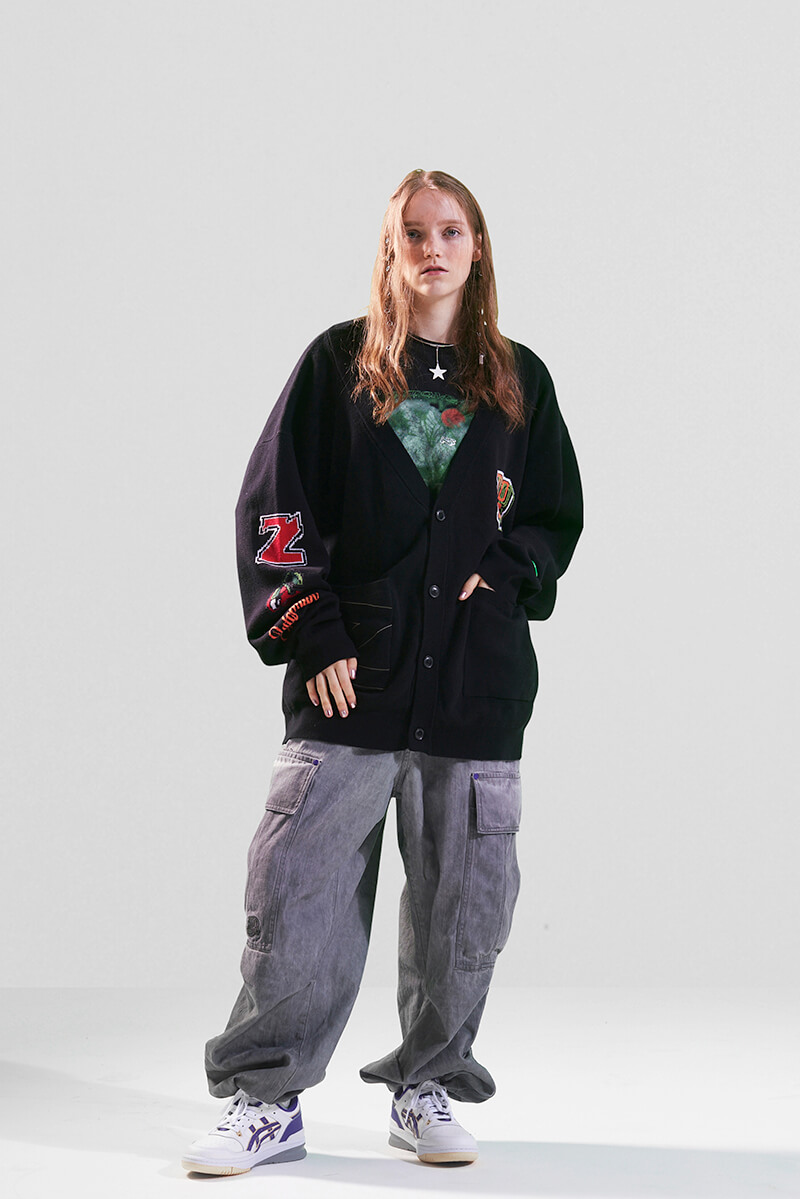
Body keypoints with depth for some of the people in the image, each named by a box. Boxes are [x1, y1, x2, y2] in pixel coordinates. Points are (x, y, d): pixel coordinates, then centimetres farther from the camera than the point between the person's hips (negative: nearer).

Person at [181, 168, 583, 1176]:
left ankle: (429, 1090, 20)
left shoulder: (519, 381, 12)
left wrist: (504, 575, -2)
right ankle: (267, 1102, 5)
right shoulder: (338, 363, 6)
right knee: (297, 889, -6)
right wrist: (309, 636, -6)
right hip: (350, 676, -2)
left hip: (478, 677, 2)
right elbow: (275, 507, 2)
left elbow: (558, 515, 18)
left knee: (461, 900, 5)